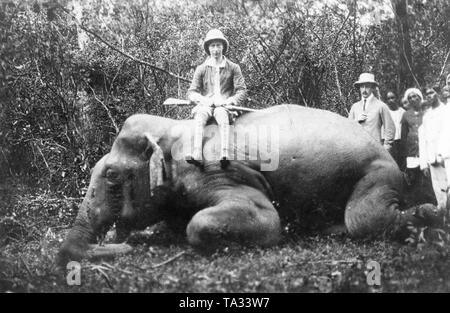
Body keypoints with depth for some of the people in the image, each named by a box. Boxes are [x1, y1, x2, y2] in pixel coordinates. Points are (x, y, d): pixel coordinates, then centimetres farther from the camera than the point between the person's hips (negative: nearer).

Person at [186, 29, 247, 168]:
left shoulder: (233, 68, 11)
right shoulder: (201, 69, 13)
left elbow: (242, 91, 5)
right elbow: (191, 92, 9)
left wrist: (227, 101, -13)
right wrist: (203, 99, -12)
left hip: (225, 105, -1)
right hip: (206, 104, 1)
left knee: (222, 117, -37)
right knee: (200, 118, -34)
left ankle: (224, 155, -52)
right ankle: (197, 155, -51)